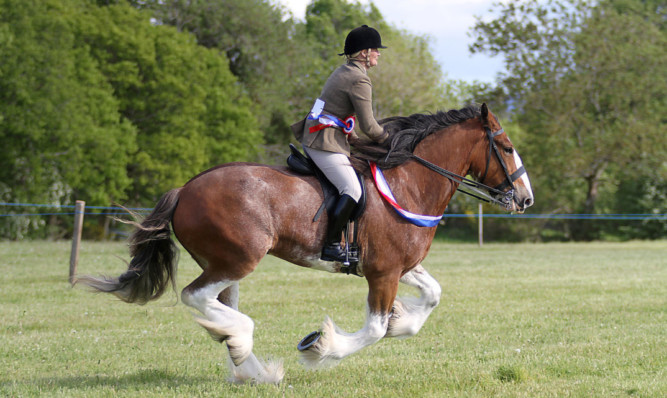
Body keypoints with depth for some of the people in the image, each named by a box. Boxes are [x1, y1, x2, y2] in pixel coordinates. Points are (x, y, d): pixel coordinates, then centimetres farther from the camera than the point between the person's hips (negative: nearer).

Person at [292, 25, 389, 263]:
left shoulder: (343, 72, 17)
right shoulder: (359, 80, -14)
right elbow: (368, 126, -13)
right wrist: (388, 140, 4)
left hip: (312, 138, 11)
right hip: (326, 143, -11)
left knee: (350, 187, 20)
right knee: (353, 190, -18)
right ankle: (331, 246, -23)